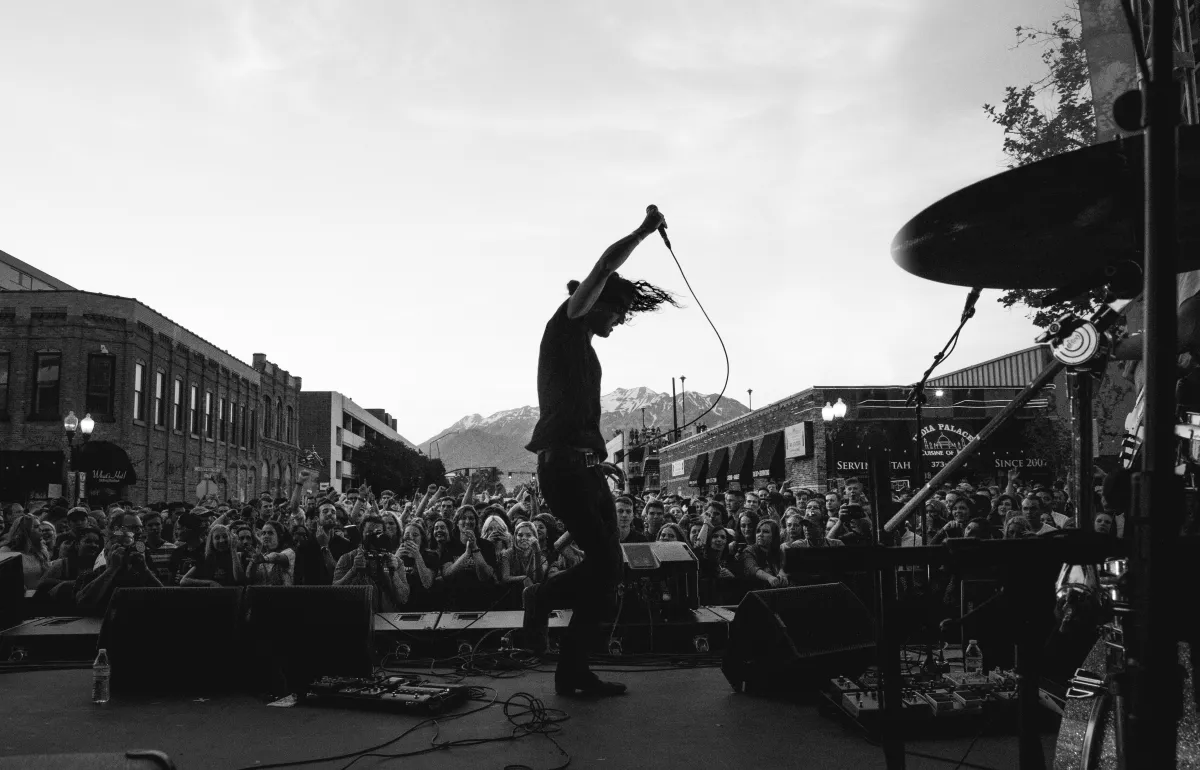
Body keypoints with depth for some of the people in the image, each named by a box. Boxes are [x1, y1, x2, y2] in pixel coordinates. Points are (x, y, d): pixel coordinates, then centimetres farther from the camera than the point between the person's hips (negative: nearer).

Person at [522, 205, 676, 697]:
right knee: (605, 567, -14)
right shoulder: (567, 325, 0)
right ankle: (542, 598, 7)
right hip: (564, 465, -10)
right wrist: (644, 231, 1)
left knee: (606, 570, 6)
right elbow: (606, 265, -10)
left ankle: (573, 671, 12)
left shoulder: (584, 348, 25)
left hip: (586, 467, 10)